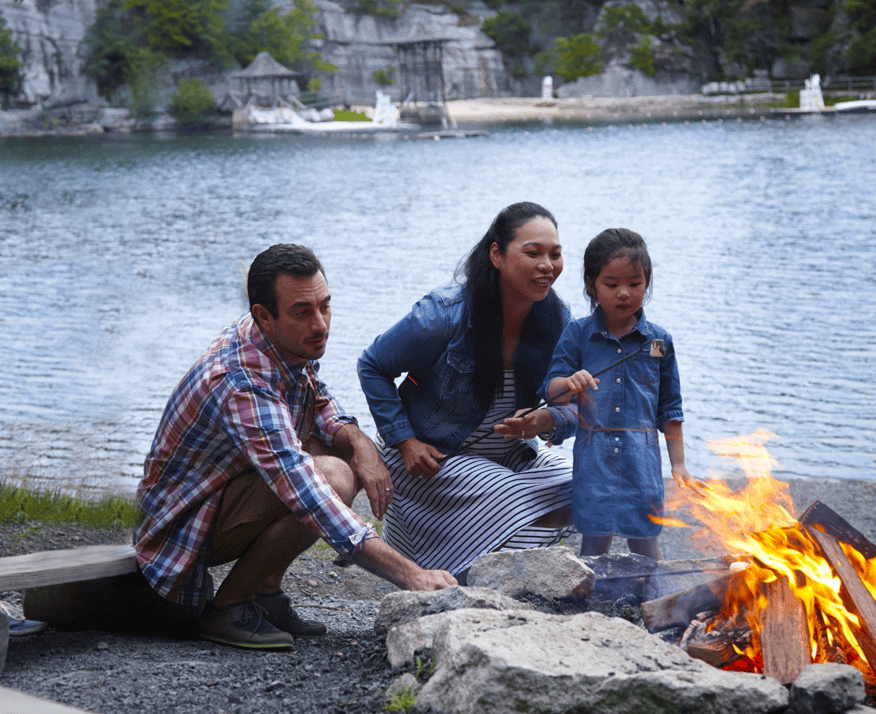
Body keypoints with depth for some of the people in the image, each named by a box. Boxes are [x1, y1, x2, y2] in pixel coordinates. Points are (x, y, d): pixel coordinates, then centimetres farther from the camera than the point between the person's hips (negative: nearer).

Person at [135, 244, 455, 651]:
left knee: (350, 451, 0)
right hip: (184, 525, -9)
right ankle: (227, 607, -12)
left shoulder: (291, 343, -6)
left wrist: (358, 442, -12)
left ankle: (265, 591, 3)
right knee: (331, 478, -29)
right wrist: (409, 575, -45)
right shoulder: (244, 386, -34)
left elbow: (320, 404, 13)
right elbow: (312, 501, -41)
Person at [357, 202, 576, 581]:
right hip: (429, 457, -6)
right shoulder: (444, 315, -23)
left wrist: (546, 421, -28)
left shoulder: (557, 320, -8)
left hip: (505, 456, 6)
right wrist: (405, 441, -16)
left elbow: (572, 409, -3)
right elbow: (372, 367, -9)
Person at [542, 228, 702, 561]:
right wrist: (570, 383, -26)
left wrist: (678, 464, 10)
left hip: (642, 458, 1)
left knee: (645, 544, 3)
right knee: (594, 539, -1)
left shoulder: (658, 340, 5)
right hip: (594, 456, -1)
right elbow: (550, 389, -3)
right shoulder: (578, 334, 2)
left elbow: (670, 409, 10)